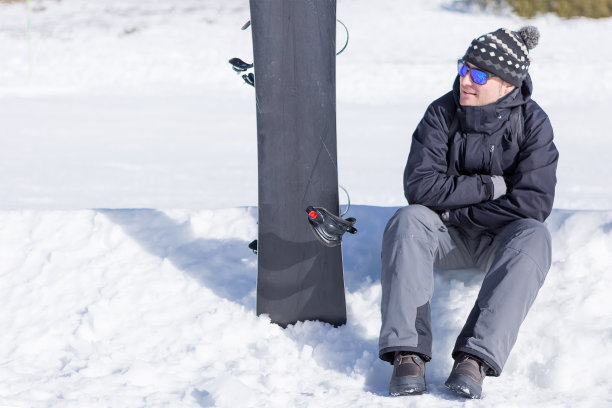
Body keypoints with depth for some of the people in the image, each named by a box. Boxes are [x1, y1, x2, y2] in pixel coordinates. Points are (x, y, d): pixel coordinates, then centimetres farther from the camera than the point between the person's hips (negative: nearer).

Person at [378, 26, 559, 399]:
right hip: (448, 238, 1)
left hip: (500, 239, -1)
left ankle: (475, 358, -44)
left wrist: (457, 212, -18)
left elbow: (533, 203, -20)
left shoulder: (533, 123, -11)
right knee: (407, 221, -29)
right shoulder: (442, 114, -8)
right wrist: (491, 186, -20)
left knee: (534, 237, -33)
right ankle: (408, 354, -39)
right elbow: (420, 186, -16)